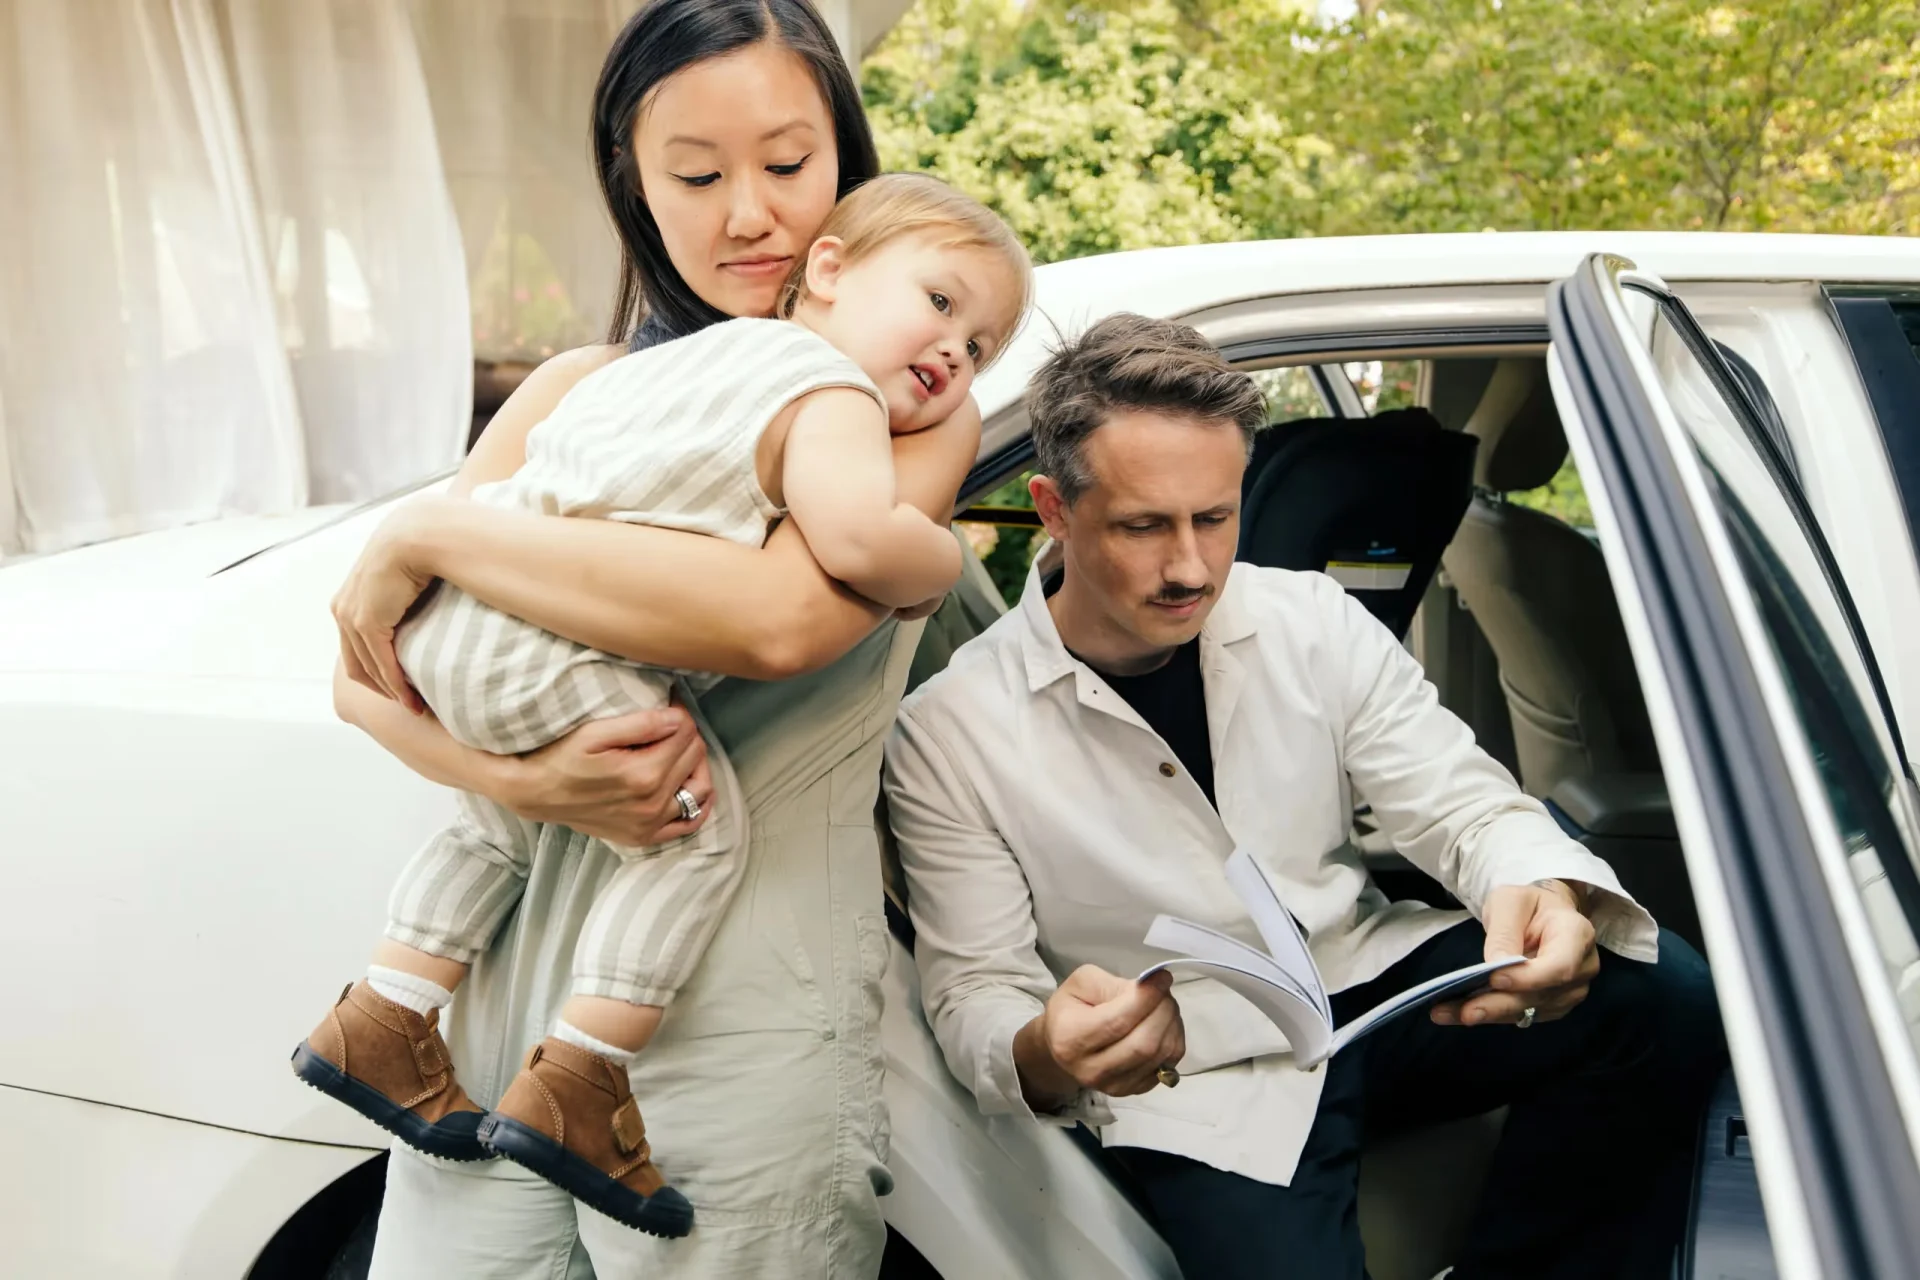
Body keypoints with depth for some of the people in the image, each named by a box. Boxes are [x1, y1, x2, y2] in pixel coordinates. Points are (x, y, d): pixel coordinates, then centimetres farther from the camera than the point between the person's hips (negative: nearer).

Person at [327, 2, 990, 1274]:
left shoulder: (917, 408, -3)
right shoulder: (580, 389, 9)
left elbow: (780, 614, -23)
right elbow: (361, 659, 3)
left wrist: (431, 533, -15)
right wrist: (511, 776, -18)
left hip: (734, 1028, -4)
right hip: (497, 976, 4)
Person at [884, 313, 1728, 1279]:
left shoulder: (1312, 621, -2)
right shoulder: (951, 735, -11)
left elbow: (1464, 807, -3)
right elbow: (975, 994, -8)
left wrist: (1542, 893, -28)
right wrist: (1044, 1055, -33)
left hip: (1371, 982, 4)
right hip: (1192, 1079, -4)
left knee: (1667, 998, -17)